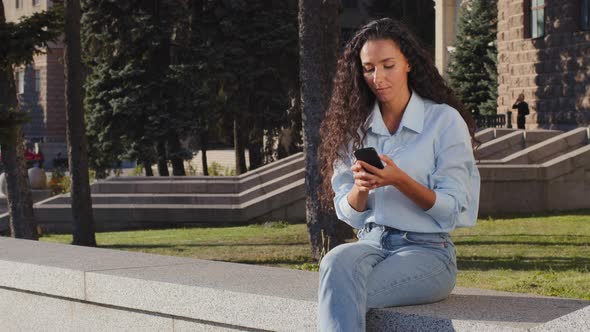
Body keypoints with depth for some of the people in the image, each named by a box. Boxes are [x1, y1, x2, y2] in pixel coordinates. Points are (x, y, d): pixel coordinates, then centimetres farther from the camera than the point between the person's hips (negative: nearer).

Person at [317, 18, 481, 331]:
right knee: (337, 261, -34)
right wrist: (361, 187, -13)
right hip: (371, 243, 4)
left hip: (427, 249, -4)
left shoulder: (445, 120, -1)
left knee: (338, 297, -31)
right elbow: (348, 214, 11)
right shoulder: (356, 126, 12)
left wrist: (399, 180, -21)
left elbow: (453, 209, -5)